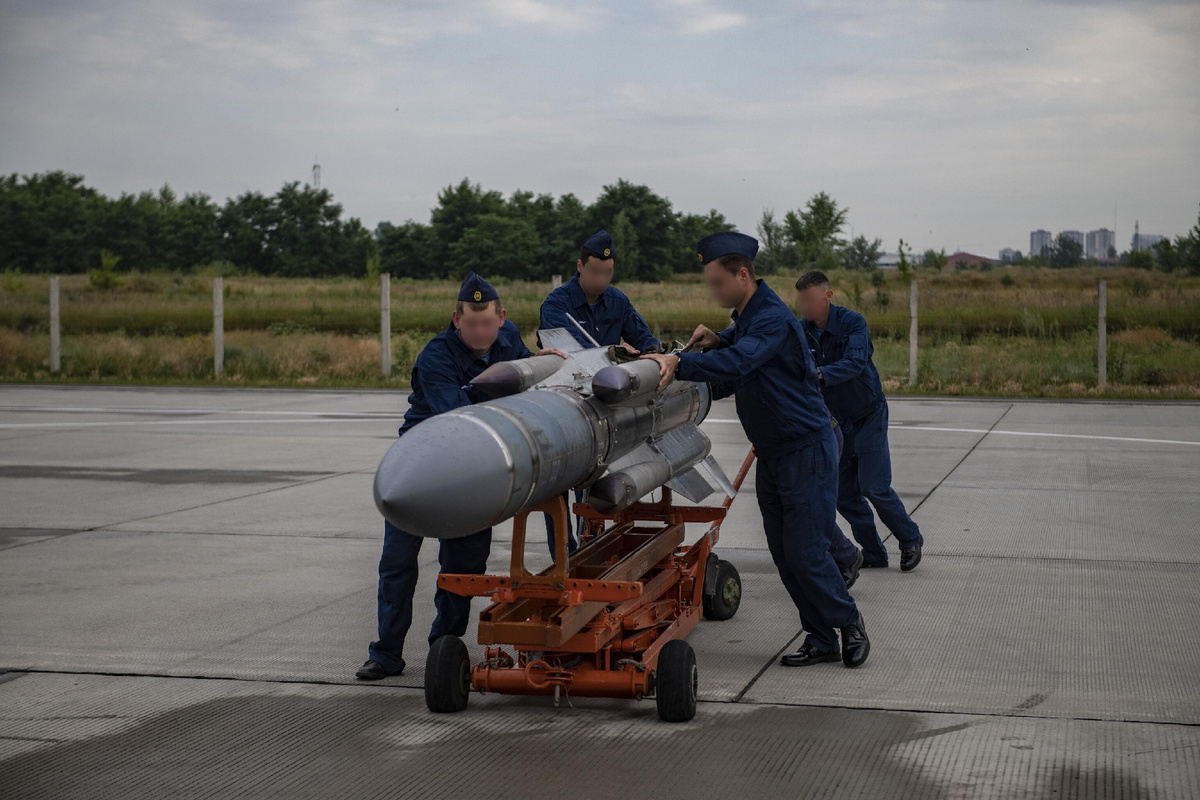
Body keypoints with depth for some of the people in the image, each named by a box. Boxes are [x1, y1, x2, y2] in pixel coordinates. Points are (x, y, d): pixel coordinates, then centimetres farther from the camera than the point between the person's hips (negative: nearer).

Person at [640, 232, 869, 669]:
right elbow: (736, 342, 32)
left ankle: (848, 621, 12)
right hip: (772, 453, 9)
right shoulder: (746, 314, 10)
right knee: (783, 552, 7)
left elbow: (738, 363, -36)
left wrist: (679, 363, -44)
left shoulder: (773, 318, -21)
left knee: (805, 550, -8)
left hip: (807, 449, -9)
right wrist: (716, 339, 10)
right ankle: (821, 639, 14)